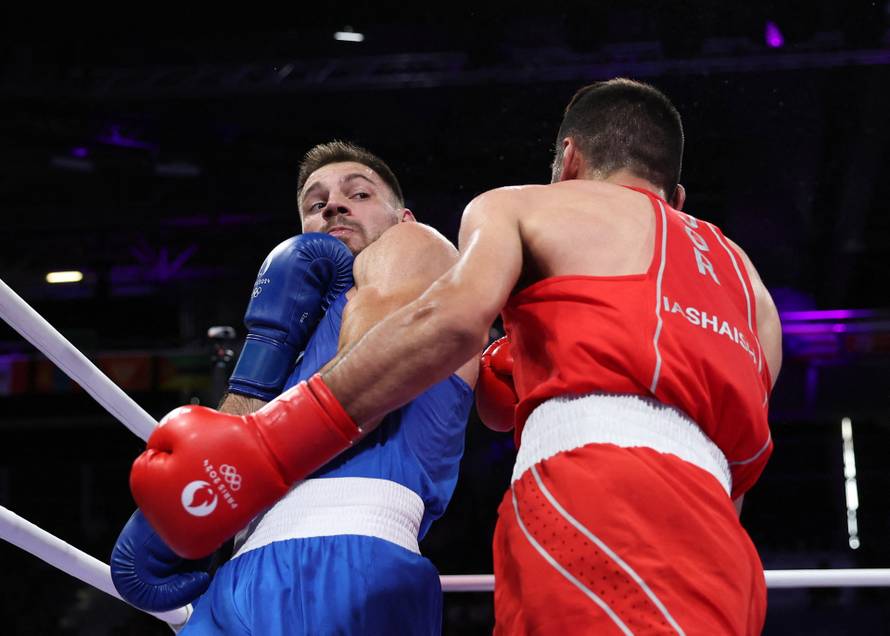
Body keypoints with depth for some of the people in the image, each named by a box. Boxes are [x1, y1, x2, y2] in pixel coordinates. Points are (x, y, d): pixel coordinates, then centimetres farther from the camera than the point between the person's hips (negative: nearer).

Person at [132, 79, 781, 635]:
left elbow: (455, 314, -3)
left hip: (591, 491, -6)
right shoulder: (744, 277, 36)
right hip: (716, 541, 6)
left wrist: (269, 444, -2)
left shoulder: (518, 206, 20)